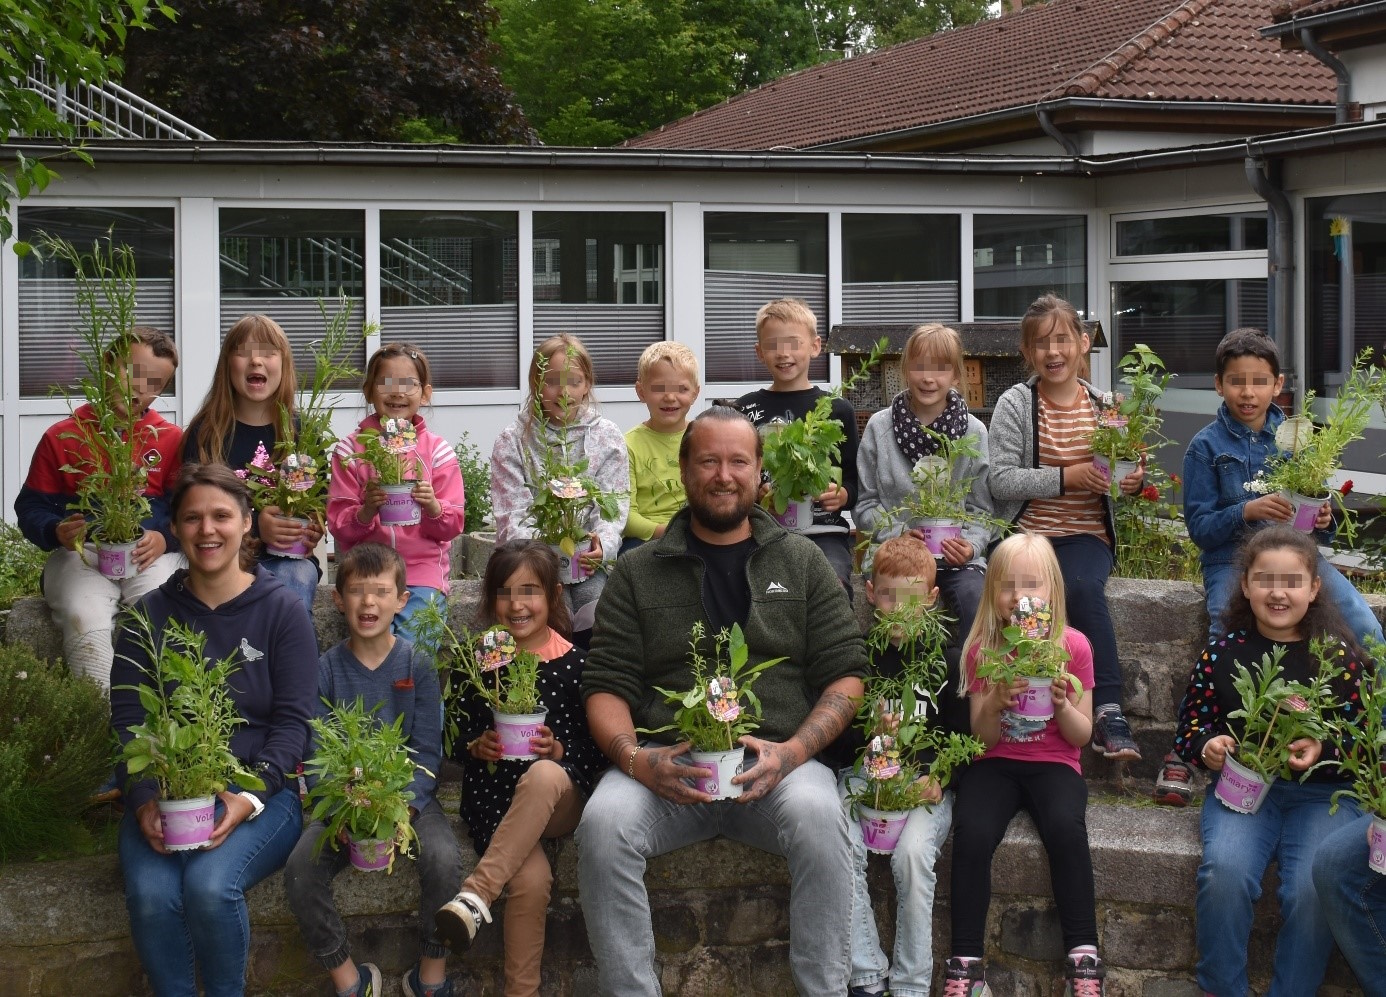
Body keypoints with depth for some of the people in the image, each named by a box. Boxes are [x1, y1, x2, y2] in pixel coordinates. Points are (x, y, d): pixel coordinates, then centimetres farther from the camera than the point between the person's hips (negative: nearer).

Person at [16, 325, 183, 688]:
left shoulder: (172, 439, 12)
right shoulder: (61, 437, 11)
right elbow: (30, 507, 11)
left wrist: (164, 540, -17)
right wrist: (58, 532, -12)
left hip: (153, 555, 0)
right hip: (81, 554, 0)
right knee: (85, 622, -31)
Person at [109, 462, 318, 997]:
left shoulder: (281, 610, 4)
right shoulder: (151, 614, 10)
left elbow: (293, 720, -1)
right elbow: (126, 719, 5)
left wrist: (251, 797, -17)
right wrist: (144, 802, -12)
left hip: (260, 789, -2)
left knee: (210, 884, -30)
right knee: (151, 893, -28)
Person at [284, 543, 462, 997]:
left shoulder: (417, 666, 1)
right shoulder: (327, 669, 3)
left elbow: (427, 751, -2)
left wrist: (404, 806, -20)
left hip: (410, 794, -1)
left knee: (443, 858, -30)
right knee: (301, 866, -25)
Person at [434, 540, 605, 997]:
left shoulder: (575, 662, 1)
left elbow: (598, 749, 3)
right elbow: (453, 739, 14)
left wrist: (559, 749, -17)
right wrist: (476, 746, -8)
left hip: (560, 799, -1)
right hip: (493, 797, 1)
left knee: (542, 776, -39)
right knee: (531, 877, -31)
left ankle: (477, 892, -39)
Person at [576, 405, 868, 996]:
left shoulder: (801, 563, 15)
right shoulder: (638, 573, 14)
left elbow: (846, 674, 9)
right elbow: (606, 686, 8)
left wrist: (792, 751, -10)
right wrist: (635, 758, -13)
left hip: (778, 762, 0)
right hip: (667, 764, 1)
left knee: (818, 817, -34)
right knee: (604, 823, -31)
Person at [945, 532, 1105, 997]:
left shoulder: (1074, 646, -2)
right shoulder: (982, 648, 1)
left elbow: (1082, 735, 2)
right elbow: (983, 737, 1)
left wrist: (1061, 702, -18)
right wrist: (994, 703, -20)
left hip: (1052, 763, -1)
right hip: (995, 764, 1)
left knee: (1067, 829, -33)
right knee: (972, 833, -30)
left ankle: (1083, 958, -22)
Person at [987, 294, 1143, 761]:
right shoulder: (1015, 404, 0)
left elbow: (1126, 468, 18)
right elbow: (999, 480, -10)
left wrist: (1133, 480, -6)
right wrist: (1067, 477, -18)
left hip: (1086, 534, 1)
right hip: (1028, 533, -1)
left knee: (1084, 585, -32)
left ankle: (1107, 711, -29)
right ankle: (1107, 712, -25)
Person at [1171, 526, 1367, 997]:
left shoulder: (1339, 656, 2)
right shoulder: (1222, 653, 4)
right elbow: (1190, 728, 11)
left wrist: (1323, 750, -16)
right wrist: (1207, 747, -11)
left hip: (1321, 792, -1)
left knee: (1314, 887, -28)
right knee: (1225, 871, -29)